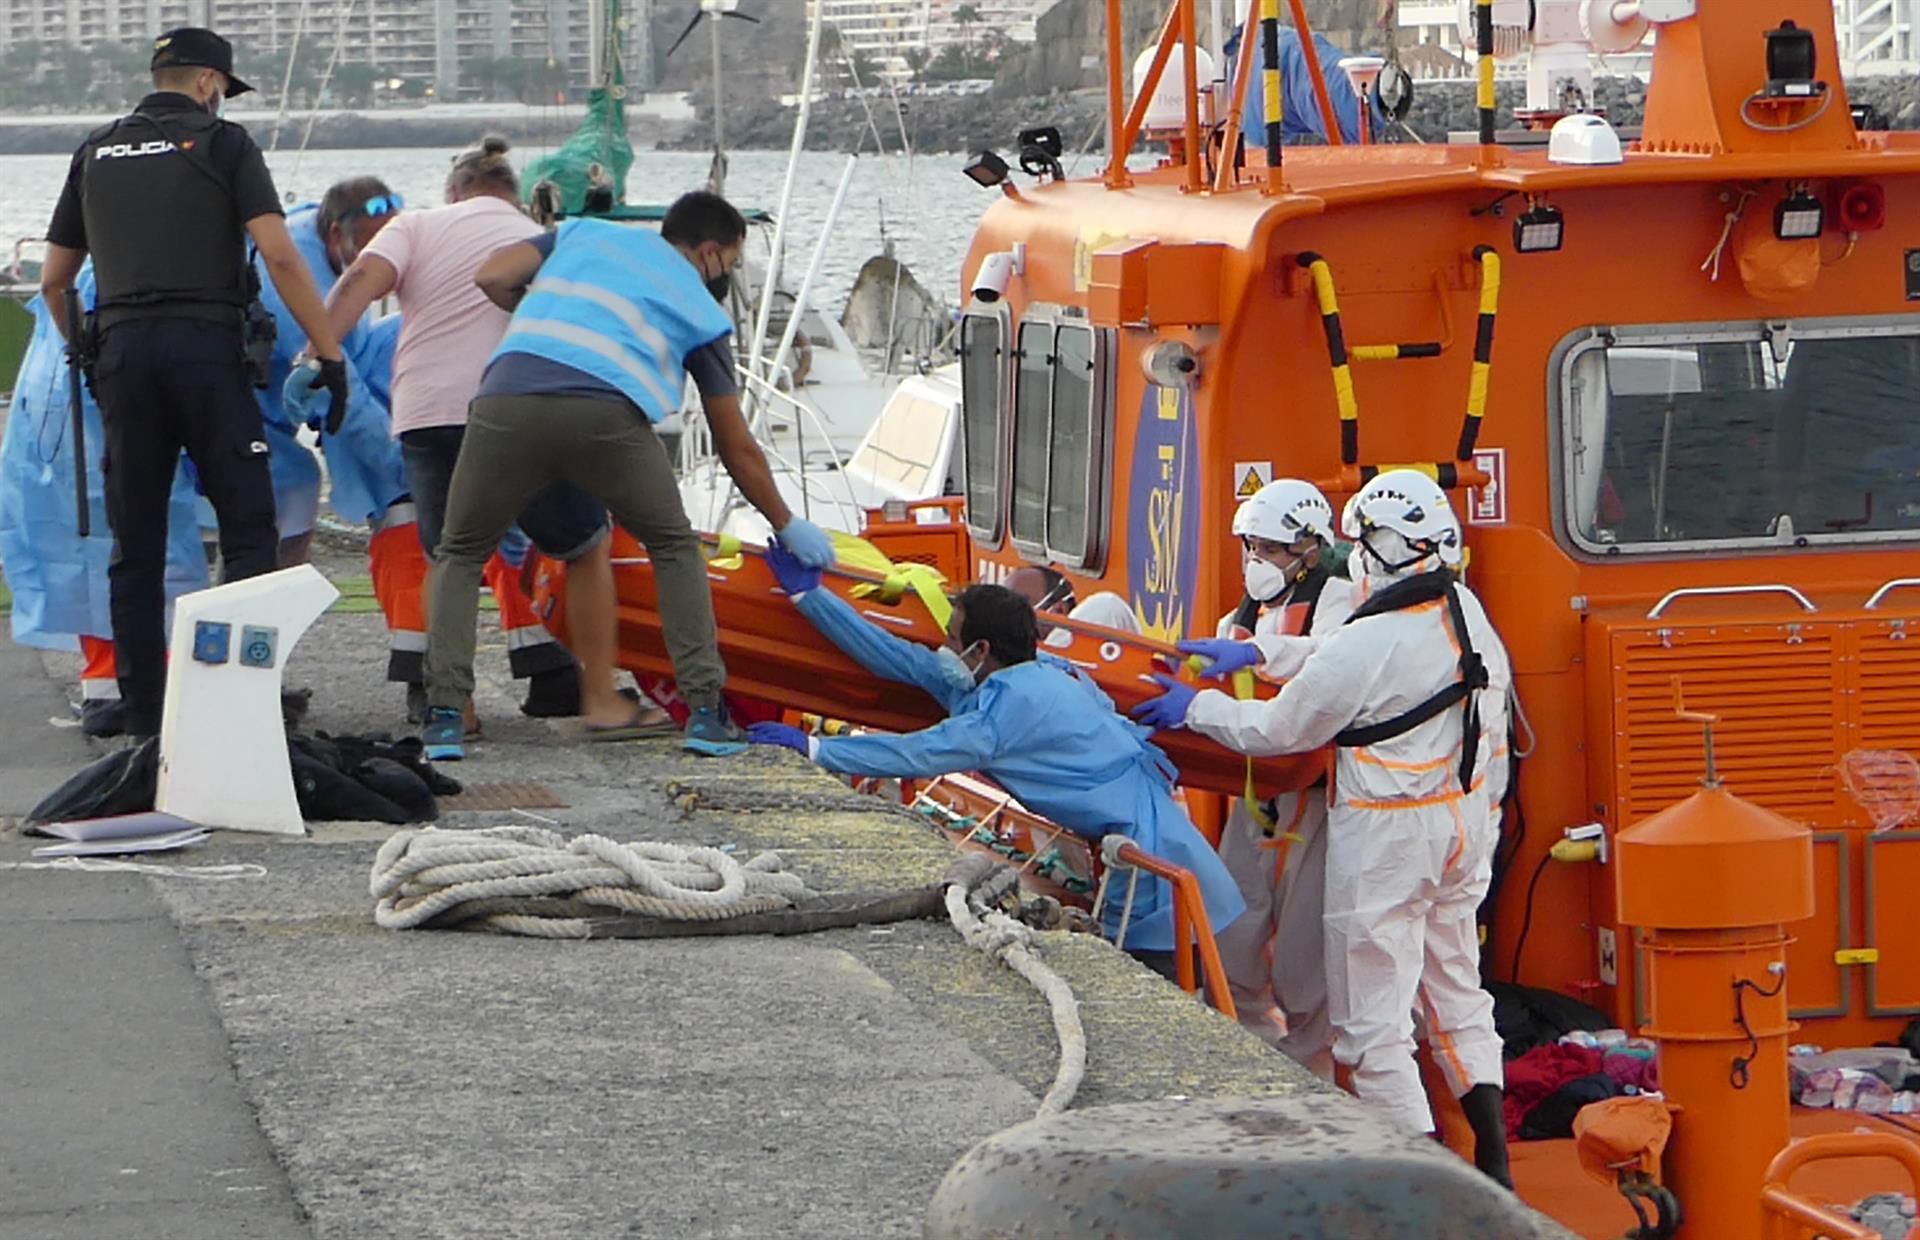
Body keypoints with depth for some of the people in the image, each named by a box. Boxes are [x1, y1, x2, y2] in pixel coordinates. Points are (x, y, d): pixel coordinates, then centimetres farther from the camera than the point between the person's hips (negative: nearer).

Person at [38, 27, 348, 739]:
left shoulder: (97, 152, 16)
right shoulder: (223, 143, 3)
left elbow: (53, 281, 19)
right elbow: (279, 257, -8)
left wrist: (83, 351, 34)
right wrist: (331, 354, -6)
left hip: (122, 349, 4)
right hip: (205, 345, -4)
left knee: (136, 547, 8)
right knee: (247, 529, 1)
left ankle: (144, 721, 8)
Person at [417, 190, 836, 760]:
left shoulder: (586, 232, 32)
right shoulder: (702, 310, 26)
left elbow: (492, 277, 18)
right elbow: (737, 447, 29)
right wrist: (788, 527, 42)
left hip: (507, 395, 1)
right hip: (607, 409, -1)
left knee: (460, 555, 21)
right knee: (675, 549, 23)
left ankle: (444, 715, 6)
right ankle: (705, 710, 14)